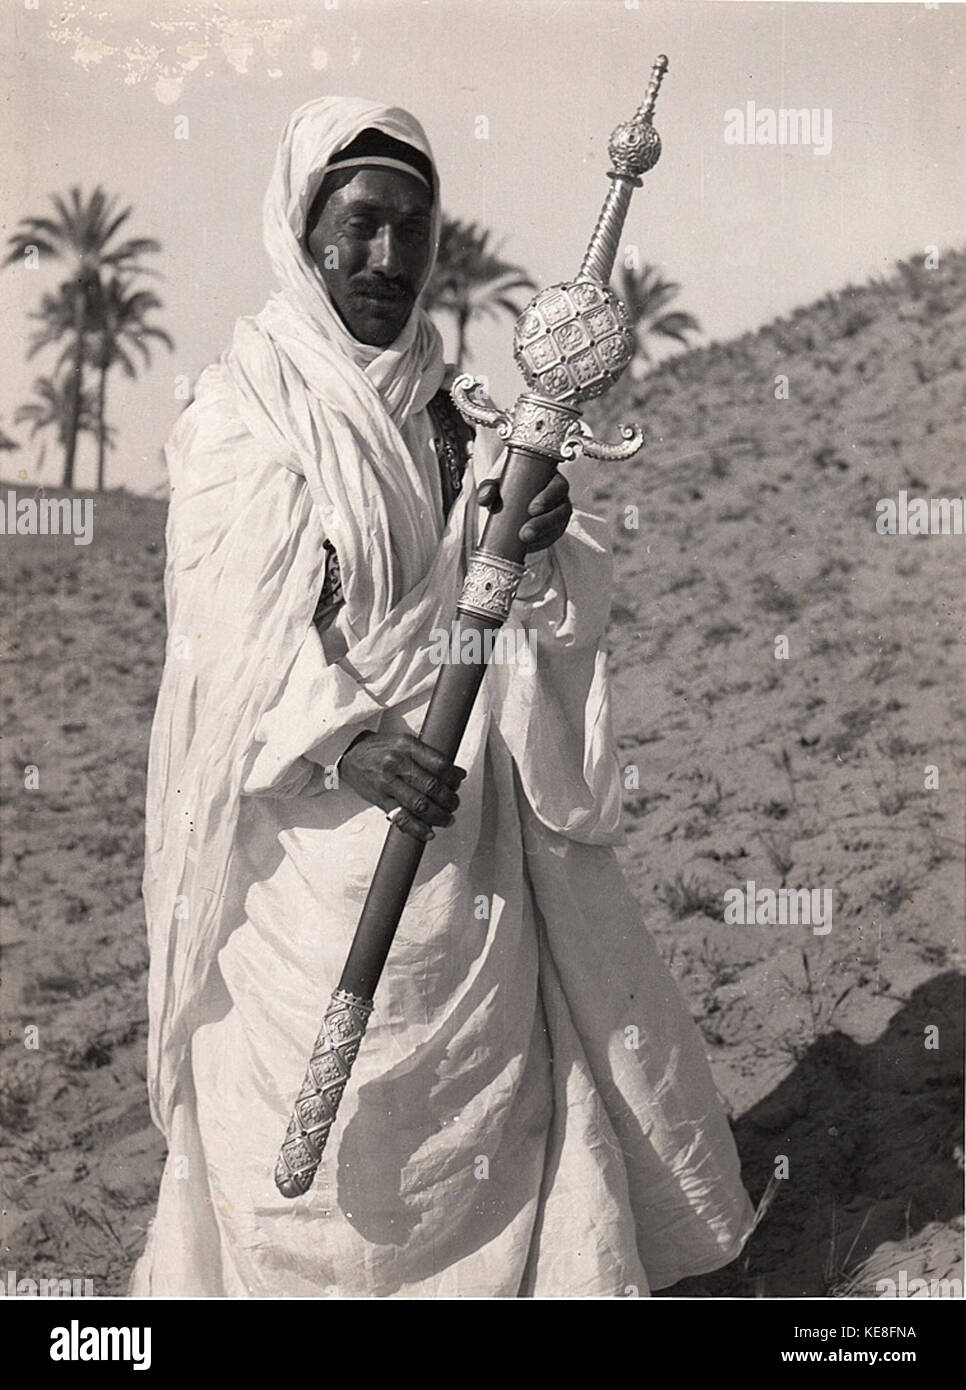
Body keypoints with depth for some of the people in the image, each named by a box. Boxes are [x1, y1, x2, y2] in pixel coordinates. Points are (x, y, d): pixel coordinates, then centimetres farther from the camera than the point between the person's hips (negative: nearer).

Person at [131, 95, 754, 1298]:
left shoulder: (447, 411, 9)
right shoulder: (239, 414, -7)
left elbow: (553, 604, 4)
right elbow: (238, 626, -14)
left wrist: (539, 545, -18)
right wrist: (346, 741, -27)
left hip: (462, 807, 6)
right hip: (314, 823, -5)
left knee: (486, 1070, 13)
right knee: (327, 1102, 3)